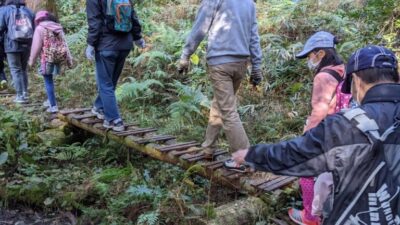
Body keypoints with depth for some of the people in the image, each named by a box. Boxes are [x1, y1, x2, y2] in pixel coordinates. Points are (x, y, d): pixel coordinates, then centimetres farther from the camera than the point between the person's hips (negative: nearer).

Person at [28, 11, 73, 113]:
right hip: (60, 57, 6)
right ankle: (51, 100, 25)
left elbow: (36, 46, -5)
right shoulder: (58, 28, 16)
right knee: (49, 79, 20)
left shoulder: (40, 28, -2)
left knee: (48, 81, 1)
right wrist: (69, 60, 16)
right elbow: (64, 44, 15)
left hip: (47, 57, -6)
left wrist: (31, 60, 4)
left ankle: (53, 106, -2)